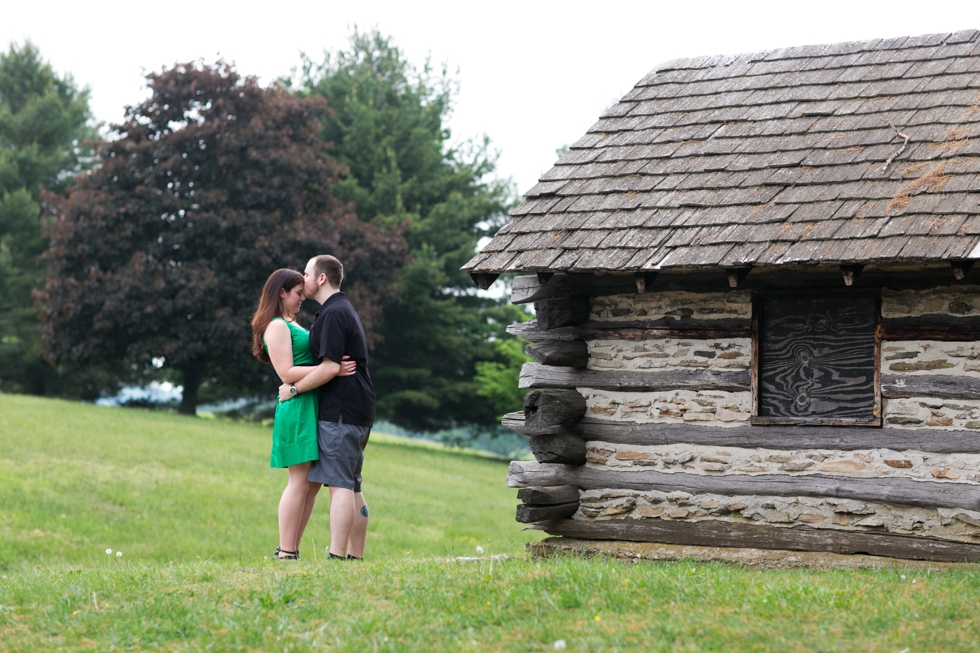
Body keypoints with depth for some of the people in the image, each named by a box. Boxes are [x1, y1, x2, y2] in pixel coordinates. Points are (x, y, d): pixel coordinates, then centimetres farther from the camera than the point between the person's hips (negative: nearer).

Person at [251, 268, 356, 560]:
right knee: (300, 481, -10)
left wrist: (337, 364, 12)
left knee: (313, 483, 8)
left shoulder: (291, 324, 23)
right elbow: (287, 373, -17)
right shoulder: (276, 326, -8)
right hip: (298, 407, -10)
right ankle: (285, 555, -8)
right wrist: (334, 369, -20)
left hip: (313, 407, 10)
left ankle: (291, 551, 11)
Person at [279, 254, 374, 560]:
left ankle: (336, 556, -17)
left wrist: (294, 388, -9)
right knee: (352, 487, 10)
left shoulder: (333, 314, -13)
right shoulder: (344, 310, 21)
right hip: (357, 411, 11)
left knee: (339, 485, -13)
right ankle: (355, 556, 11)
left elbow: (329, 367, -19)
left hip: (340, 411, -11)